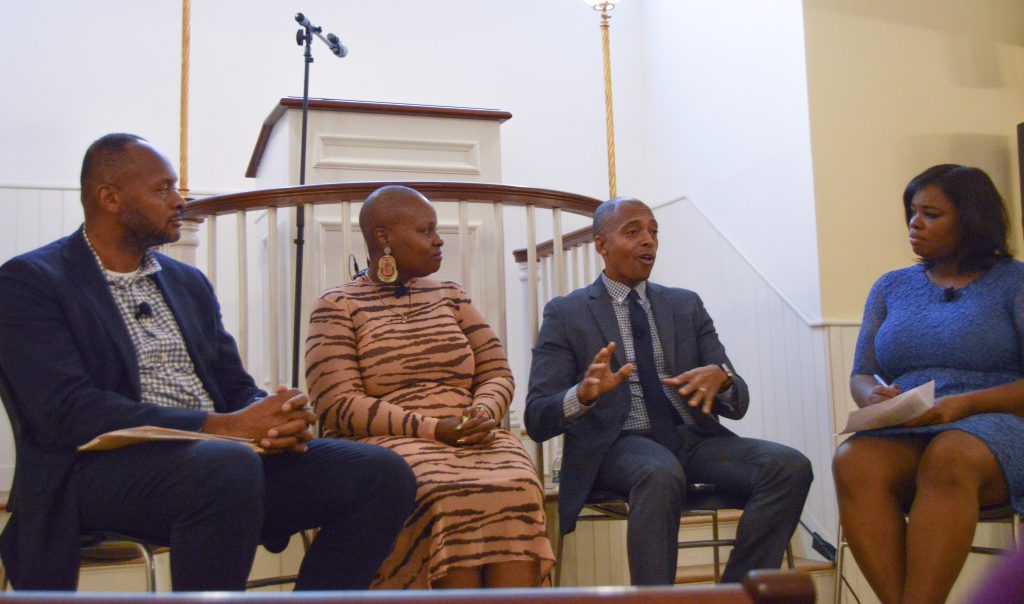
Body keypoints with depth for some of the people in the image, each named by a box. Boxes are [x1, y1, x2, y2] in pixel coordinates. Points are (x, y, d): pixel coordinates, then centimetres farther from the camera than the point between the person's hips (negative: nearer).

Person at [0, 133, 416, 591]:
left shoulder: (189, 283, 21)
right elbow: (67, 411, -14)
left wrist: (278, 419, -8)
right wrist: (221, 426, -21)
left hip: (230, 455, 6)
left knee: (382, 472, -14)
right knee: (228, 466, -39)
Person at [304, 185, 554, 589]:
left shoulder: (450, 296, 20)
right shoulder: (337, 307, 5)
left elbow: (496, 373, 16)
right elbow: (339, 405, -6)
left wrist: (483, 413, -8)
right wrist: (433, 429, -16)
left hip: (474, 441, 4)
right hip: (384, 447, -3)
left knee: (516, 488, -31)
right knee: (452, 496, -36)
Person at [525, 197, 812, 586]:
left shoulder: (686, 306, 16)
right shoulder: (566, 313, 5)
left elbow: (738, 403, 11)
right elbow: (537, 420, -2)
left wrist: (720, 376, -15)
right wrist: (584, 393, -25)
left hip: (692, 439, 4)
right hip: (615, 445, -4)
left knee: (790, 467, -22)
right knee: (661, 474, -38)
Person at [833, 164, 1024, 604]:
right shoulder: (892, 286, 19)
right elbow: (860, 376, 16)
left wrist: (965, 404, -18)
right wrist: (873, 397, -7)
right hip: (902, 436, 3)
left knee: (947, 459, -38)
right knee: (852, 462, -31)